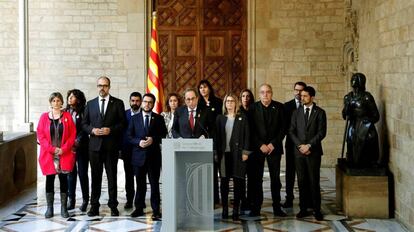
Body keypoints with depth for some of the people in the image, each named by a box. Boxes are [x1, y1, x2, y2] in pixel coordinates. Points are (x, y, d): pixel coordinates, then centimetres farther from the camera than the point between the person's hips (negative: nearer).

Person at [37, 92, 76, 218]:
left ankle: (64, 208, 5)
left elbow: (72, 134, 1)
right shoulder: (44, 116, 5)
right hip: (48, 154, 0)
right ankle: (49, 208, 9)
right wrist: (52, 149, -9)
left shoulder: (67, 116, 5)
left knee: (63, 179, 0)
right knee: (49, 180, 3)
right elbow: (40, 135, 1)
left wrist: (64, 149, -10)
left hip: (65, 155, 0)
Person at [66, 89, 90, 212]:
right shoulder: (66, 112, 9)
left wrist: (77, 142, -14)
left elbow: (84, 130, -6)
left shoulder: (83, 113, -2)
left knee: (82, 173, 0)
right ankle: (71, 200, 11)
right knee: (71, 173, 5)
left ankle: (85, 200, 8)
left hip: (81, 147, -3)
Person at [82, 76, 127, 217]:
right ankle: (94, 206, 11)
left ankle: (113, 206, 10)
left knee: (112, 176, 4)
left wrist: (110, 130, -13)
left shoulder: (117, 103, 4)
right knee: (95, 177, 5)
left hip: (111, 145, -2)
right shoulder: (90, 104, 12)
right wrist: (92, 130, -7)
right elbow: (84, 123, 12)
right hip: (95, 145, 2)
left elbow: (123, 123, 1)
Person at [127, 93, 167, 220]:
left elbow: (164, 135, 3)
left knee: (154, 183, -1)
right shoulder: (134, 118, 9)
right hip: (139, 155, 1)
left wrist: (153, 139, -13)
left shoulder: (158, 118, 6)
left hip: (154, 155, -1)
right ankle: (139, 208, 17)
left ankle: (156, 210, 3)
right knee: (140, 183, 8)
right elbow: (129, 136, 5)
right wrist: (139, 142, -12)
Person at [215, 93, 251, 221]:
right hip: (224, 154, 2)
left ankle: (236, 210, 3)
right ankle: (225, 209, 11)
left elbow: (246, 136, 2)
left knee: (238, 182, -2)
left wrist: (245, 152, -6)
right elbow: (217, 137, 8)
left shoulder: (242, 118, 5)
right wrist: (216, 153, 2)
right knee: (224, 182, 4)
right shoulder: (220, 118, 10)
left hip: (237, 154, -2)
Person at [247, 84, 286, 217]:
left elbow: (283, 128, 2)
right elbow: (251, 130, 0)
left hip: (274, 147, 1)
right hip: (257, 148, 0)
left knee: (275, 178, 2)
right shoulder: (253, 108, 3)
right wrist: (261, 145, -8)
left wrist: (273, 144, -8)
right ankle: (255, 208, 5)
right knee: (256, 178, -1)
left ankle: (277, 207, 9)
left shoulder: (279, 107, 5)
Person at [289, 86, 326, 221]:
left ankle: (317, 210, 5)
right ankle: (303, 209, 10)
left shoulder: (320, 112, 1)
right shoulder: (296, 112, 11)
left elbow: (322, 132, -6)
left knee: (314, 181, -2)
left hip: (313, 152, -3)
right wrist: (300, 146, -7)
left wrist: (309, 145, -13)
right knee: (302, 181, 4)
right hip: (299, 152, 3)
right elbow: (291, 131, 7)